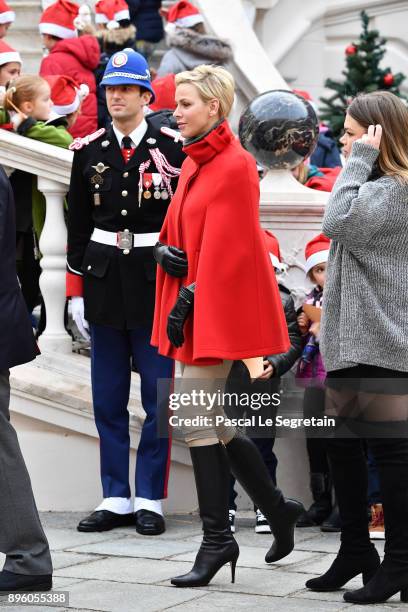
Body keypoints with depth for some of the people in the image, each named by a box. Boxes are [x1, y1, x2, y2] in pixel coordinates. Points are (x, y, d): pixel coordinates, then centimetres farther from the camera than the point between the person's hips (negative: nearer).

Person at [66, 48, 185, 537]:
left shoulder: (172, 148, -3)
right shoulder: (89, 151, 7)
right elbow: (78, 226, 10)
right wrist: (76, 291, 6)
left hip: (156, 283, -3)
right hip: (104, 284, 4)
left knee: (158, 398, 1)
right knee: (108, 400, 7)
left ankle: (149, 500, 10)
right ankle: (116, 499, 15)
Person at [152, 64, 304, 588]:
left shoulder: (234, 166, -13)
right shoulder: (196, 162, 15)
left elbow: (222, 250, -18)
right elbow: (177, 232, 18)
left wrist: (187, 302, -19)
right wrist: (165, 253, -4)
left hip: (218, 309, -9)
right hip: (199, 311, 9)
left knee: (196, 422, -9)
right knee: (216, 423, 13)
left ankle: (217, 539, -1)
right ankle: (277, 509, 27)